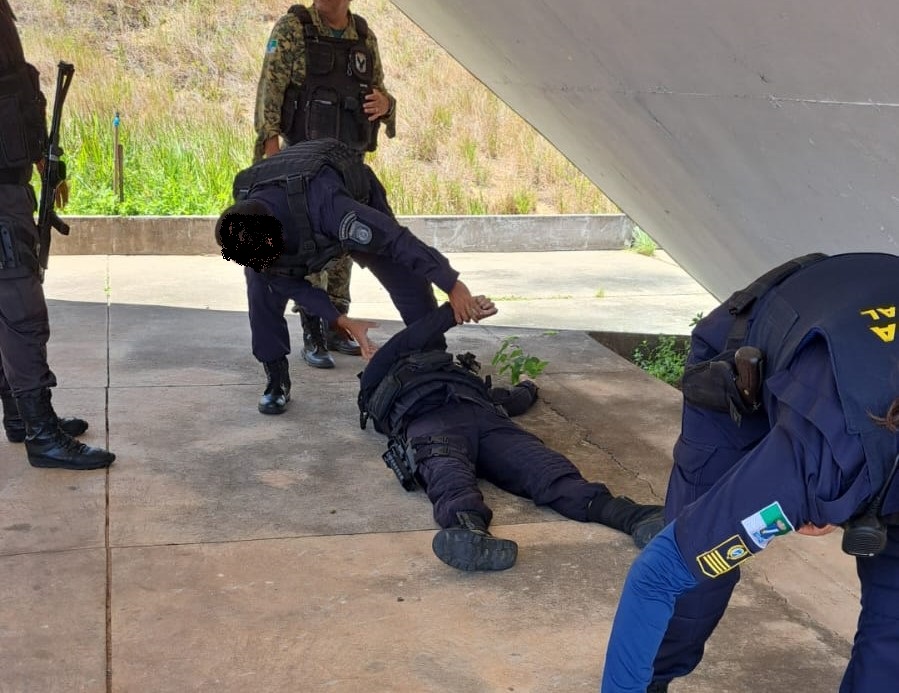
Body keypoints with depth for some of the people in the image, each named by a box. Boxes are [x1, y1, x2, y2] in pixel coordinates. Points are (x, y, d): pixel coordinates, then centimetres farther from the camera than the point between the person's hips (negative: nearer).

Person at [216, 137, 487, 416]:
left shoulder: (323, 203, -49)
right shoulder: (243, 229, -31)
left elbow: (396, 237, -44)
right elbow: (287, 283, -19)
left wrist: (452, 284, -39)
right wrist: (341, 321, -26)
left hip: (357, 203, -3)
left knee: (411, 283, -14)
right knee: (262, 287, -17)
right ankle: (277, 381, -2)